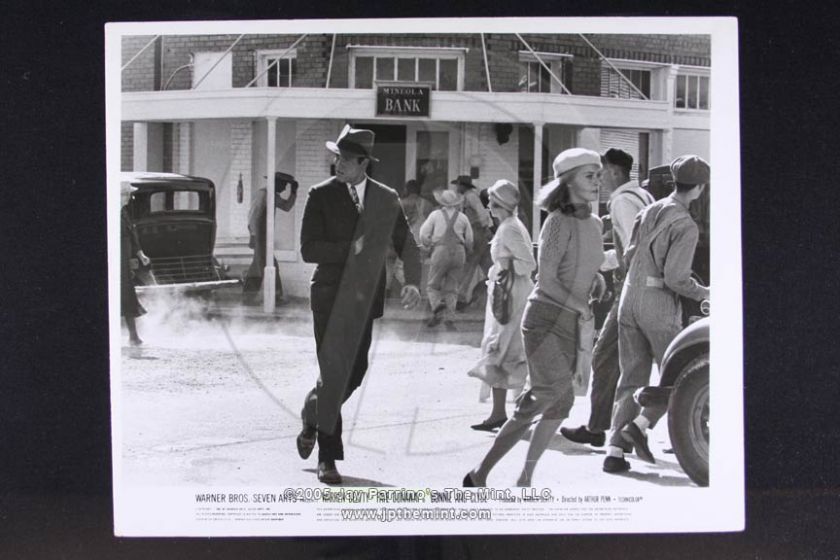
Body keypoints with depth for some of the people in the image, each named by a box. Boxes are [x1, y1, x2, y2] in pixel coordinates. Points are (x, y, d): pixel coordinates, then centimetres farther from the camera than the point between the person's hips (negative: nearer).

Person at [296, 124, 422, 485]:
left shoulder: (387, 199, 5)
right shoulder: (321, 195, -4)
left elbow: (406, 244, 10)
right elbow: (309, 249, -9)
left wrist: (412, 280, -6)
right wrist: (351, 248, -18)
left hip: (365, 298, 4)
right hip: (330, 296, -4)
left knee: (354, 372, 10)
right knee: (334, 373, -5)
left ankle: (312, 419, 38)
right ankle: (327, 456, 7)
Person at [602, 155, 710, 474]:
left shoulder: (648, 212, 9)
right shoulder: (685, 226, -12)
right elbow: (675, 277, -17)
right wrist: (703, 293, -1)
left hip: (630, 301, 7)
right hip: (660, 307, -7)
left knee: (631, 378, 11)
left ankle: (615, 449, 5)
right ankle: (639, 425, -10)